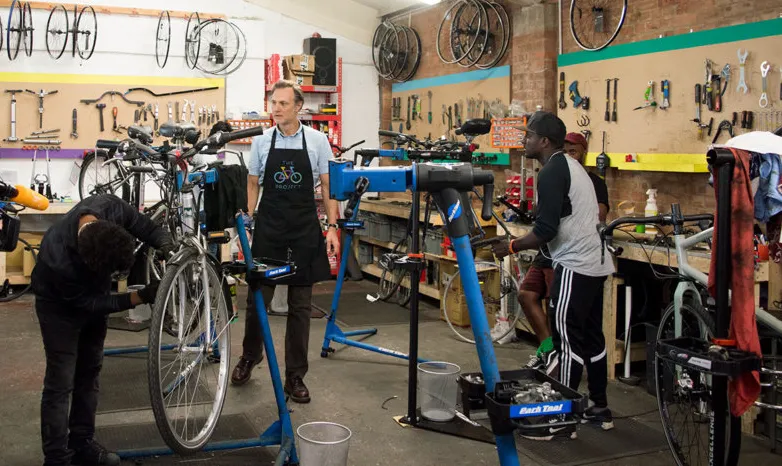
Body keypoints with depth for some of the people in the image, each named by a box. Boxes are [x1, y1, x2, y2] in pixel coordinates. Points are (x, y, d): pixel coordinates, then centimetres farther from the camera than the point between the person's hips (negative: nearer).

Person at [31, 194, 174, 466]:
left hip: (93, 294, 6)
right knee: (61, 383, -6)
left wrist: (168, 249, -32)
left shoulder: (111, 208, -31)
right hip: (60, 304, -6)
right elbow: (89, 303, -28)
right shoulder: (60, 260, -42)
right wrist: (141, 297, -33)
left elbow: (148, 228, -13)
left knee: (89, 372, 13)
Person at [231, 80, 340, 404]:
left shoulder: (317, 141, -1)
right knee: (258, 298, 7)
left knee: (300, 306, 4)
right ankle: (250, 355, 33)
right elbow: (252, 185, 8)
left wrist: (332, 227, -4)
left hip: (305, 231, -1)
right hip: (268, 229, 1)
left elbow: (327, 186, 3)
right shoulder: (261, 142, 2)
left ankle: (295, 375, 13)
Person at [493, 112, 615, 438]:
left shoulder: (551, 172, -15)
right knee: (590, 336, 15)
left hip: (575, 265, -10)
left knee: (567, 340, -6)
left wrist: (512, 246, -8)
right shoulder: (570, 165, 16)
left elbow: (546, 230, -20)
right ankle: (599, 408, 24)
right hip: (594, 263, 10)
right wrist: (524, 241, 21)